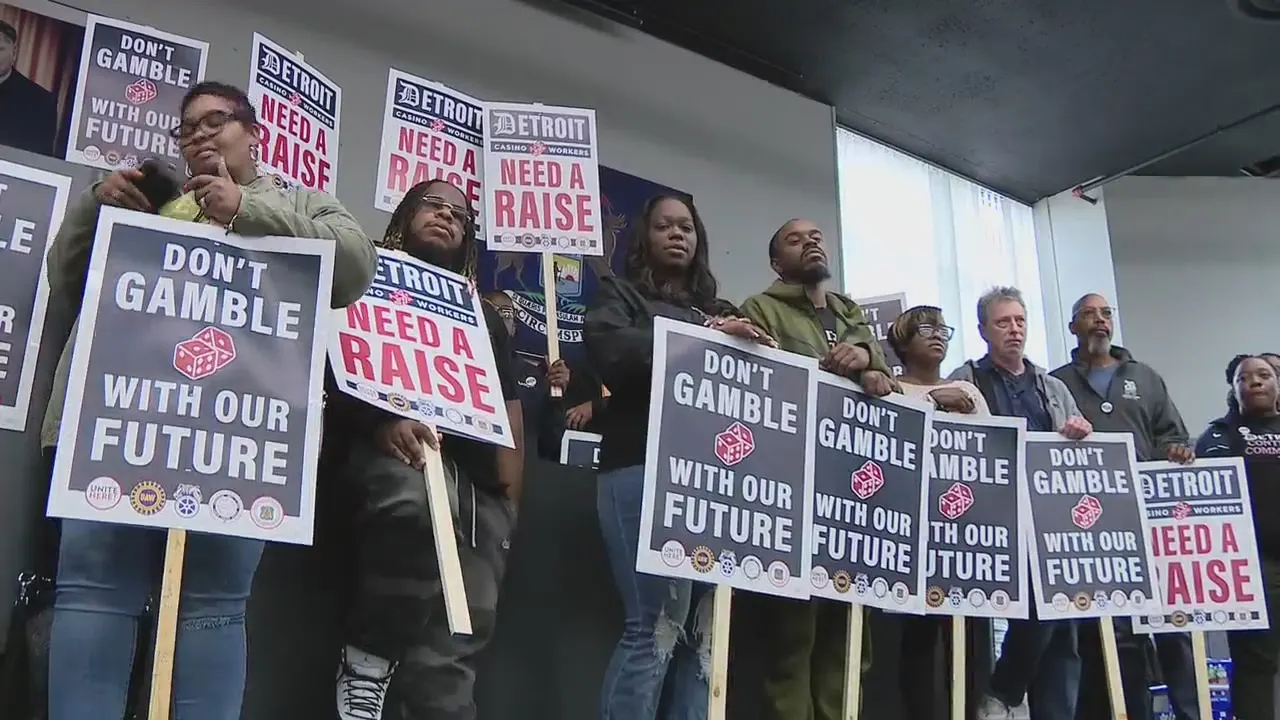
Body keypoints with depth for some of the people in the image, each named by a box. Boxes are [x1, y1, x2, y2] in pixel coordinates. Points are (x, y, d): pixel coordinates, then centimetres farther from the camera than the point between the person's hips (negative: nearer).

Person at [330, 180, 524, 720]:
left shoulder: (483, 315, 28)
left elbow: (508, 407, 20)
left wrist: (509, 496, 5)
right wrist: (382, 421, -20)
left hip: (478, 480, 5)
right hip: (392, 453, -4)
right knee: (419, 498, -40)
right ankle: (369, 654, -20)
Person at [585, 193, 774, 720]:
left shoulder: (718, 310, 27)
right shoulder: (619, 294, 13)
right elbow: (607, 349, -8)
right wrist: (700, 338, -13)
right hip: (645, 469, -5)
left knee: (705, 630, 1)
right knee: (656, 627, -13)